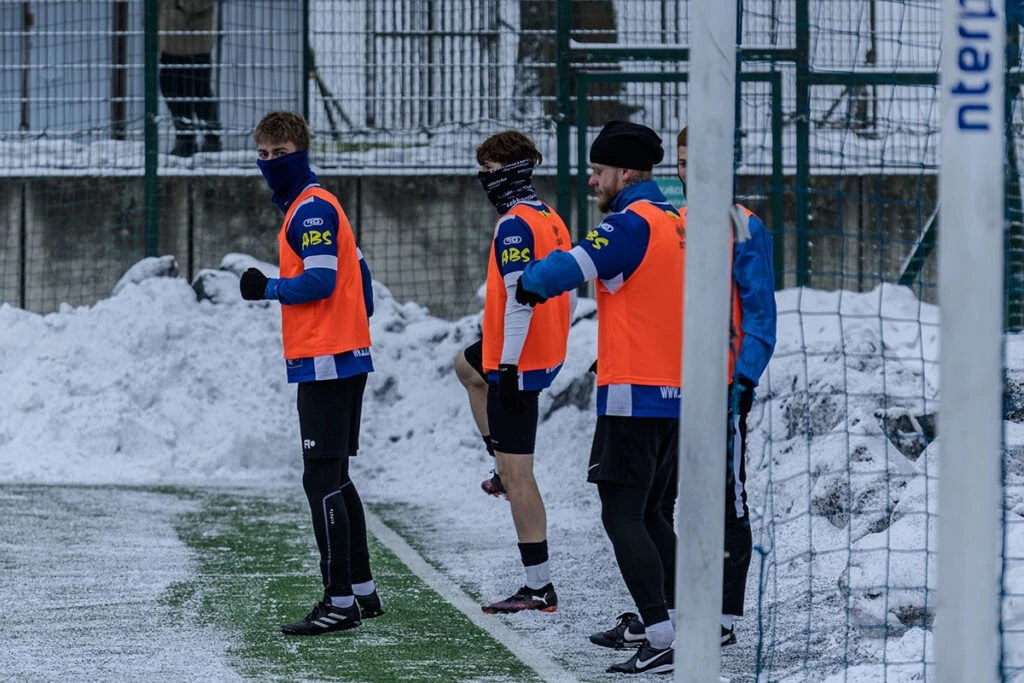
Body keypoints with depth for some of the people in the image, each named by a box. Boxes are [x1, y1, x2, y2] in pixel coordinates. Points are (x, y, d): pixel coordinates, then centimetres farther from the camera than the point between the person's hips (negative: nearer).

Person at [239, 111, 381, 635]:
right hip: (342, 360, 11)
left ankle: (340, 602, -10)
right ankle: (362, 591, 20)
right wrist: (361, 319, 21)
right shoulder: (310, 207, 20)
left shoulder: (311, 209, -12)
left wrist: (267, 289, -8)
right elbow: (358, 271, 23)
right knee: (335, 480, 15)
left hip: (326, 362, -11)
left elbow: (320, 280, -20)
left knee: (321, 482, -10)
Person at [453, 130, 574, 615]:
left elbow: (520, 298, -25)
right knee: (466, 364, 38)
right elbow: (567, 294, 17)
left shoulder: (515, 225, -18)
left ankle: (539, 588, -6)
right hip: (548, 352, 11)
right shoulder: (550, 219, 10)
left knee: (516, 473, -7)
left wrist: (507, 366, -24)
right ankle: (506, 469, 35)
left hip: (518, 360, -11)